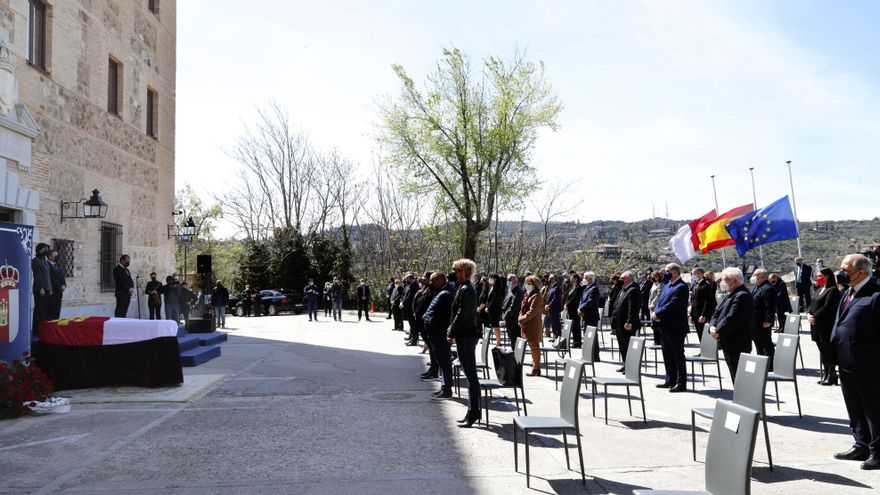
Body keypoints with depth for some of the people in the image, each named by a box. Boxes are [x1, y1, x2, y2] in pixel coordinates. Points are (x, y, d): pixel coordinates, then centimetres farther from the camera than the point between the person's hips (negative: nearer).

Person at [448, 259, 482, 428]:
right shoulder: (468, 288, 15)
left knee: (471, 374, -6)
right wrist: (453, 331, 15)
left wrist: (451, 333, -13)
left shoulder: (465, 290, -16)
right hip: (468, 334, 10)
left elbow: (461, 314, -19)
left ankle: (473, 412, -3)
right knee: (470, 374, 13)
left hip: (465, 336, -10)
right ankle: (474, 411, 20)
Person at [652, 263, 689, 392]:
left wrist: (658, 314, -17)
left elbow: (672, 304, -22)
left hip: (675, 328, -9)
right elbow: (660, 301, 14)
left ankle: (681, 384, 3)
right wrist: (655, 313, -5)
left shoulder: (681, 287, -14)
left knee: (678, 356, -2)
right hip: (665, 327, 9)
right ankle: (670, 380, 25)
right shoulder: (668, 286, 16)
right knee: (668, 356, 15)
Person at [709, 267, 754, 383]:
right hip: (729, 344, 10)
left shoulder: (742, 296, -16)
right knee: (735, 377, 15)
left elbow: (732, 318, -23)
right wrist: (712, 327, -3)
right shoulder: (729, 295, 17)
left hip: (737, 346, -10)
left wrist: (718, 331, -17)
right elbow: (717, 313, 15)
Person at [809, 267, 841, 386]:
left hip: (827, 326, -8)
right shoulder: (820, 290, 15)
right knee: (822, 349, 12)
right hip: (817, 324, 8)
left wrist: (815, 317, -17)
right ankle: (825, 373, 19)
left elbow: (827, 307, -19)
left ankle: (832, 375, 5)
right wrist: (810, 315, -2)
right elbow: (813, 304, 15)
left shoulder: (833, 290, -11)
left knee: (828, 349, -3)